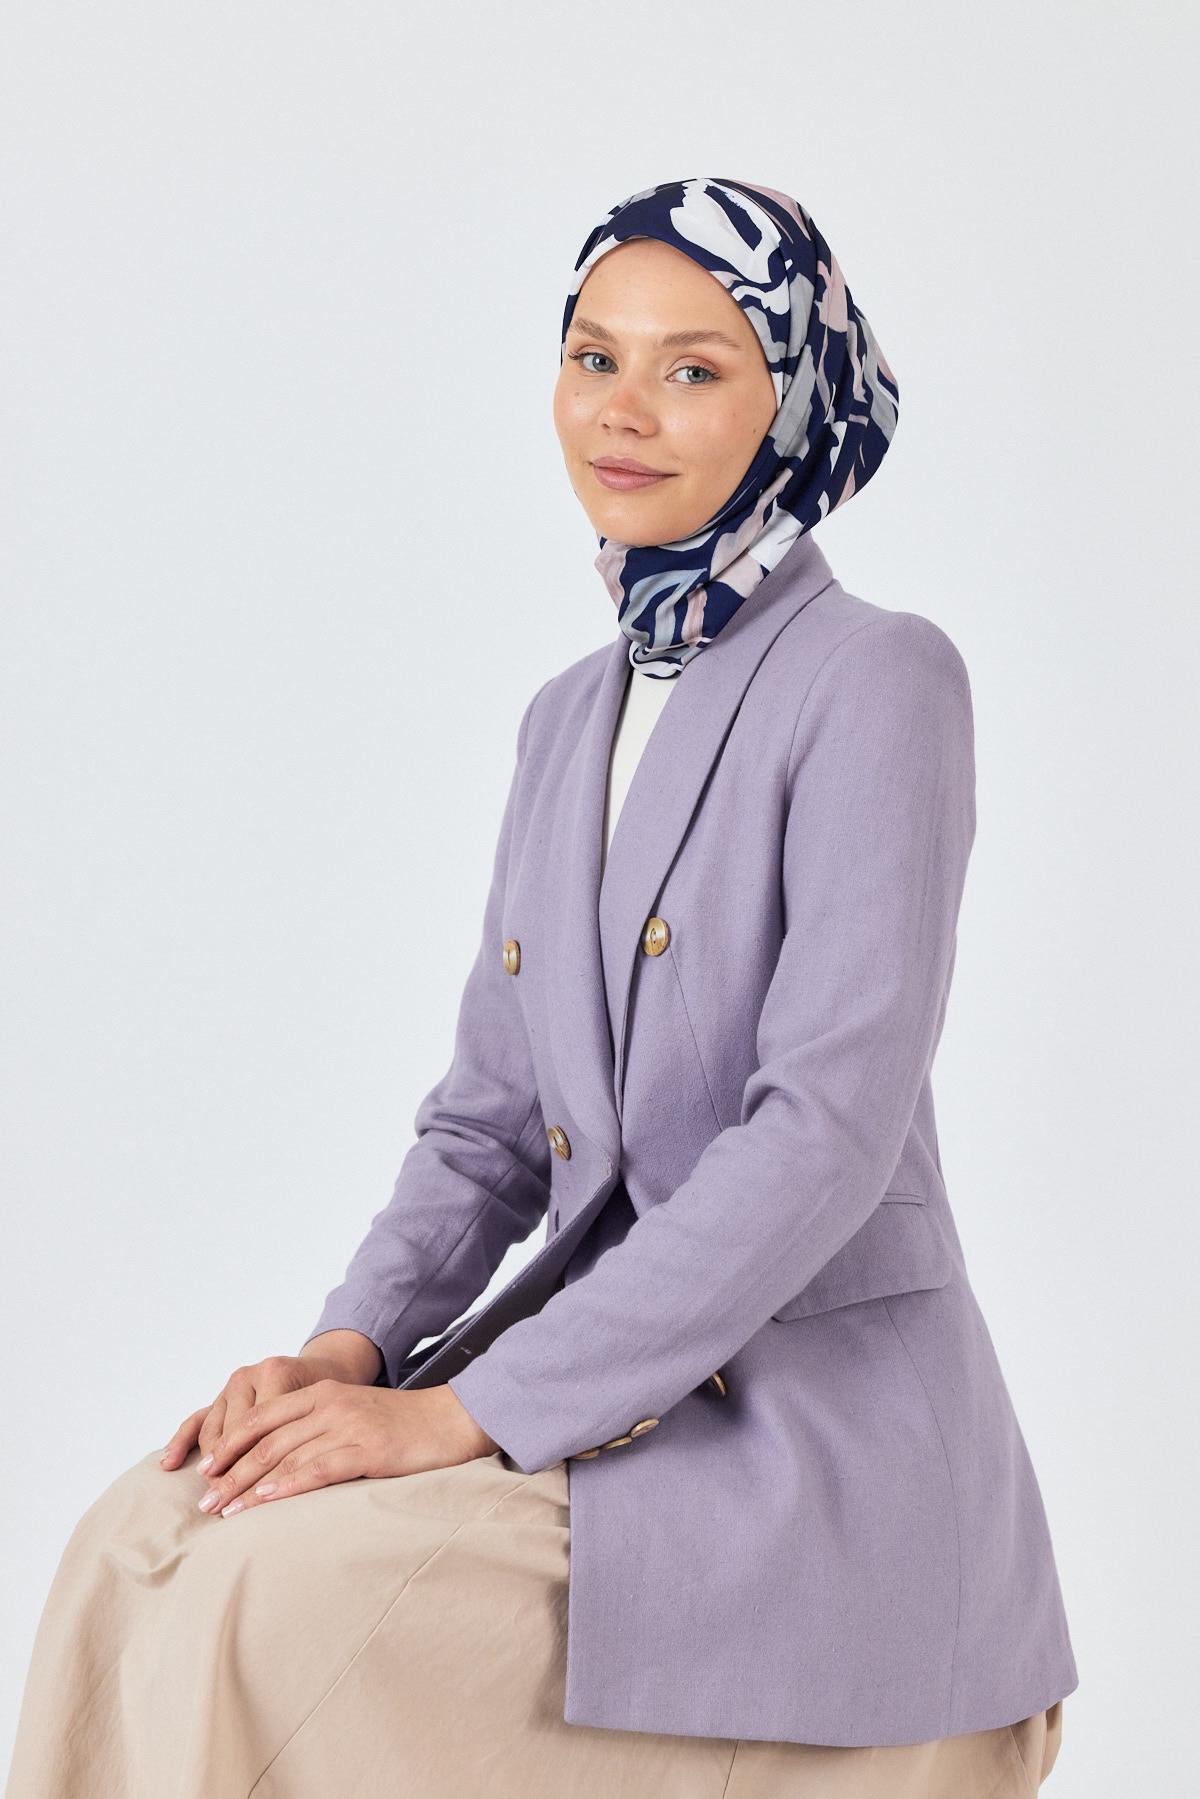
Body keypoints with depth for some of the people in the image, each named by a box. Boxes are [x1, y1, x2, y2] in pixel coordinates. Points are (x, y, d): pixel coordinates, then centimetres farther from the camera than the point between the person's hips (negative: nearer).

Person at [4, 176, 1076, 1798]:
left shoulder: (880, 679, -11)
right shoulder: (574, 715, 13)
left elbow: (829, 1126, -19)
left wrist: (472, 1413, -20)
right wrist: (356, 1342, -5)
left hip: (819, 1411, -7)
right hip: (604, 1376, 7)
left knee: (280, 1607, -23)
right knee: (143, 1542, -13)